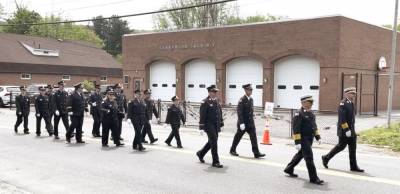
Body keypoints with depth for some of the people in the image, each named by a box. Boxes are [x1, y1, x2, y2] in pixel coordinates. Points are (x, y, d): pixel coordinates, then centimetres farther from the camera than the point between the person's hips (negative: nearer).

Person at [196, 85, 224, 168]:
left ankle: (200, 153, 37)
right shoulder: (205, 102, -11)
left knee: (212, 141, 17)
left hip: (216, 125, 8)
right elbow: (202, 115, -13)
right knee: (214, 142, -9)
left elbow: (220, 112, 17)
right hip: (209, 125, -8)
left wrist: (221, 124, 14)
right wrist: (201, 127, -15)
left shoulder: (217, 101, 12)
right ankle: (215, 162, -2)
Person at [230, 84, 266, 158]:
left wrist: (252, 119, 18)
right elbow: (239, 112, -20)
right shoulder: (242, 100, -15)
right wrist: (241, 123, -24)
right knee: (238, 136, 9)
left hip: (250, 123, 6)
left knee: (253, 136, -3)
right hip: (243, 123, -6)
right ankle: (232, 150, 27)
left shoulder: (251, 99, 8)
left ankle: (256, 153, -4)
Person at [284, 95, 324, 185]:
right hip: (303, 139, -9)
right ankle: (314, 178, -1)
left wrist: (318, 137, 14)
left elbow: (314, 126, 21)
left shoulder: (310, 113, 12)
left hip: (310, 139, 9)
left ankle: (289, 169, 36)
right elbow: (296, 129, -19)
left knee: (300, 154, 20)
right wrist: (297, 142, -22)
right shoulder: (299, 114, -16)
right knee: (309, 158, -8)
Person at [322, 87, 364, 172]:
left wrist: (352, 129, 21)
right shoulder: (343, 103, -16)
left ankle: (354, 166, 10)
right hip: (344, 130, -9)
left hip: (351, 130, 9)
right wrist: (346, 130, -24)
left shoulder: (351, 103, 13)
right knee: (341, 146, 0)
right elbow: (341, 118, -22)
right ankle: (326, 158, 16)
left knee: (353, 148, 6)